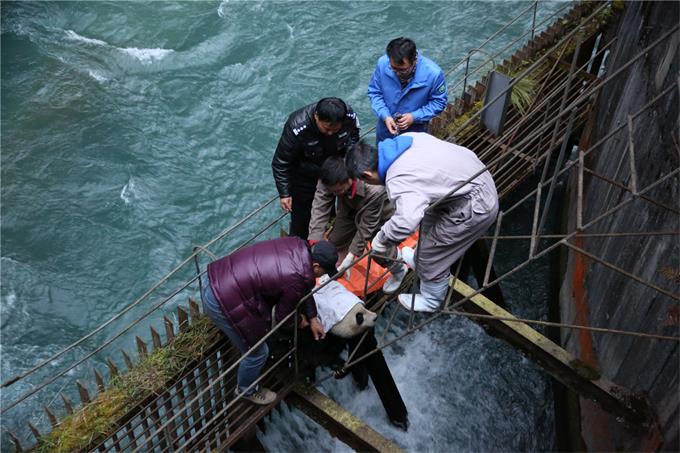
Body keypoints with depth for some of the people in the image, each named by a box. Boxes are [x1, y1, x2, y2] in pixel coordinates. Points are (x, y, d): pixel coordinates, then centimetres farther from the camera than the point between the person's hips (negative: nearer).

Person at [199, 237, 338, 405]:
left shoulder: (300, 246, 3)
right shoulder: (297, 279, -21)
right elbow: (284, 316, -3)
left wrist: (313, 319, 24)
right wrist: (300, 320, 17)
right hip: (222, 302, -9)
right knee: (257, 352, 12)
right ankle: (246, 390, 39)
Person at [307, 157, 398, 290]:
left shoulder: (374, 191, -43)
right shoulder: (329, 181, -31)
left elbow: (366, 226, -33)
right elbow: (319, 209, -32)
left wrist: (350, 256, -31)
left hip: (381, 214, -4)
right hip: (351, 209, 5)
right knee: (334, 241, -4)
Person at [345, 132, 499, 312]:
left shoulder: (398, 180, -30)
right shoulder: (405, 138, -4)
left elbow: (406, 222, -46)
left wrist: (381, 240, -28)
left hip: (476, 207, -9)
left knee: (432, 257, 7)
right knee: (430, 222, 31)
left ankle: (431, 301, 32)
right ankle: (421, 260, 56)